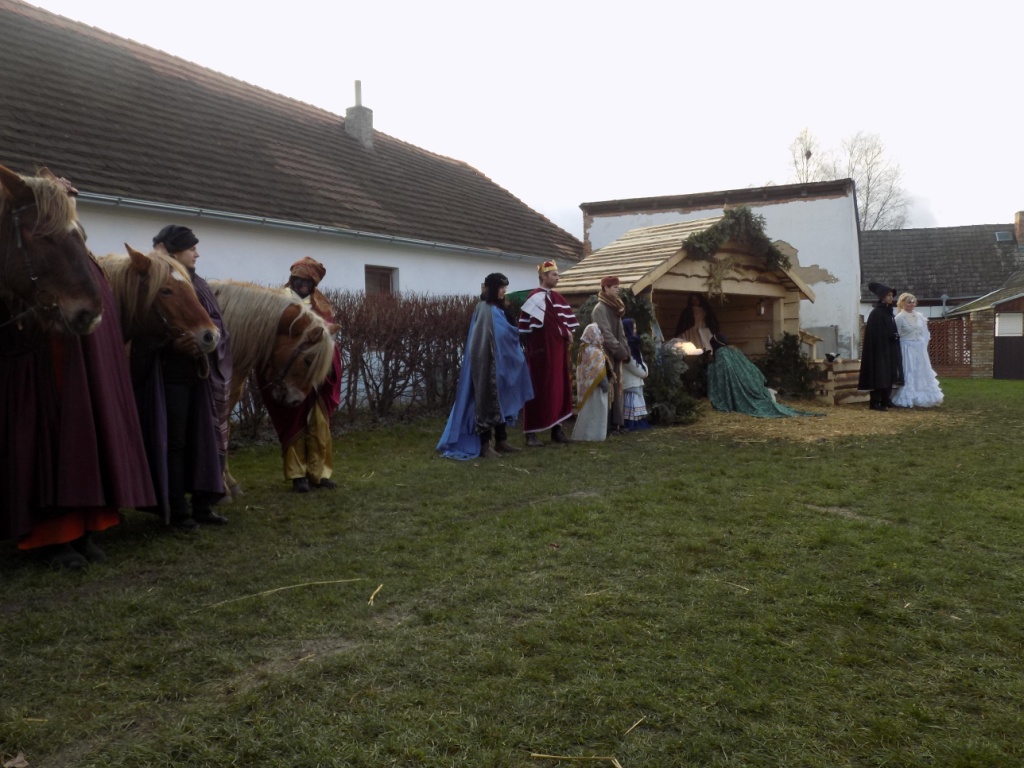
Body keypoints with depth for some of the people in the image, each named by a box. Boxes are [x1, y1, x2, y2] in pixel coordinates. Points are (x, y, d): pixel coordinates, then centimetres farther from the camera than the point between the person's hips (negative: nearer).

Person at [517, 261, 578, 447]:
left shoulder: (557, 297, 13)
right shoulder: (535, 297, -11)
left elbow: (568, 318, 18)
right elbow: (524, 326, -17)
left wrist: (568, 332, 0)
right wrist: (530, 349, -16)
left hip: (558, 351, 8)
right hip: (541, 352, -8)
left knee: (559, 388, 10)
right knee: (539, 389, -4)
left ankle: (556, 428, 18)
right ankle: (531, 433, 1)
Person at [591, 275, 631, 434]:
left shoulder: (615, 308, 16)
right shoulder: (600, 308, -11)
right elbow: (605, 333, -17)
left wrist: (625, 350, 6)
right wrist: (620, 350, -17)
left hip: (616, 355, 9)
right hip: (606, 355, -9)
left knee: (616, 388, 9)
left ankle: (615, 422, 13)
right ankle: (605, 424, -5)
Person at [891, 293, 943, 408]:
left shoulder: (920, 316, 7)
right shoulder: (899, 317, -10)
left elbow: (925, 333, 12)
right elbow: (897, 336, -8)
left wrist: (923, 345, 6)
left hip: (920, 349, 6)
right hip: (907, 350, -6)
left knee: (922, 373, 11)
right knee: (909, 374, -4)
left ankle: (924, 398, 21)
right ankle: (906, 399, 2)